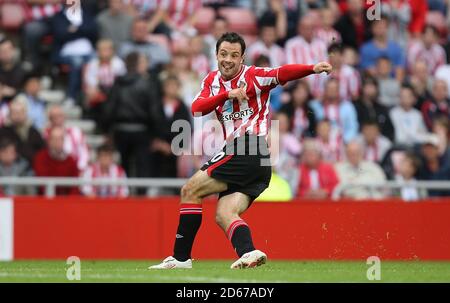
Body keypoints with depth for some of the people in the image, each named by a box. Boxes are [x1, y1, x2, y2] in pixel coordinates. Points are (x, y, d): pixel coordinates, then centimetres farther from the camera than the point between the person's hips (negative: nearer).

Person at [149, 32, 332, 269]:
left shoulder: (253, 76, -3)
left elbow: (282, 73, -20)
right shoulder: (212, 80, 17)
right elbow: (196, 108, 2)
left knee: (190, 190, -5)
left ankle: (180, 257, -4)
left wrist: (312, 69, -38)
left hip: (248, 149, -7)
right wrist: (227, 94, -13)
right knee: (224, 215, -7)